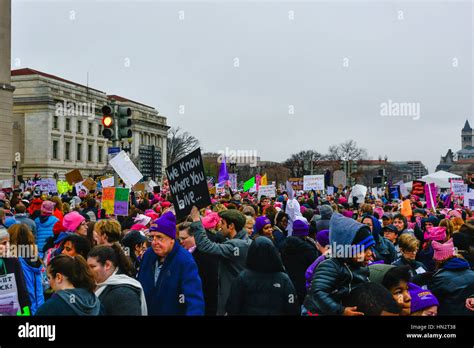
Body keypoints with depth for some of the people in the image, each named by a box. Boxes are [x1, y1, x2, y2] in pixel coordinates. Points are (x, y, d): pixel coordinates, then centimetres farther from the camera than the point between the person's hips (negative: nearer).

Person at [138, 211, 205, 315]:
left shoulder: (185, 260, -24)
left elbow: (195, 299, -34)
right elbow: (139, 286, 6)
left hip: (174, 311, -5)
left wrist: (194, 313, -49)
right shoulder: (148, 254, -6)